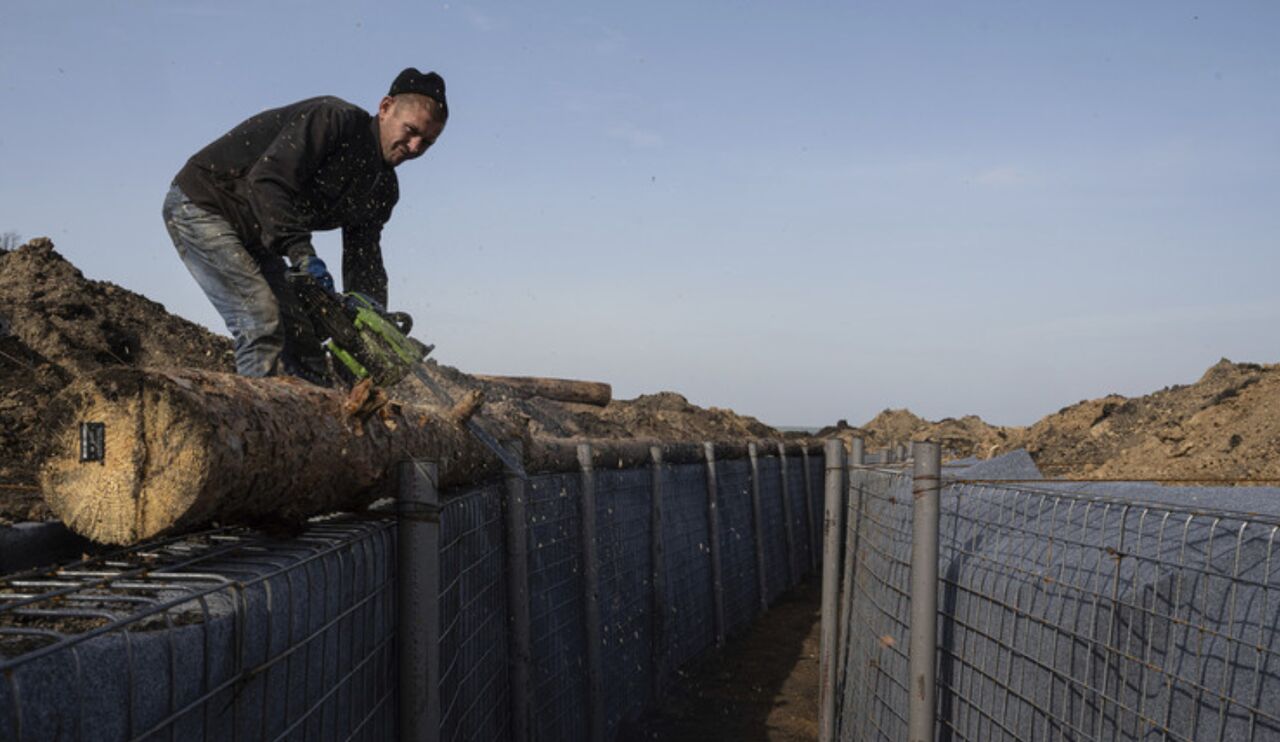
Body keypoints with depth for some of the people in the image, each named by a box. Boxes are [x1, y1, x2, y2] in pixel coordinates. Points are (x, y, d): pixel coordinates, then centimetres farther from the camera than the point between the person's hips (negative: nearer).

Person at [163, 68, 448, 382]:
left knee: (301, 338, 2)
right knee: (263, 323, -21)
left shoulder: (383, 190, 5)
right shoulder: (337, 119, -21)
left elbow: (364, 260, 1)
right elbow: (267, 180, -30)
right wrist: (302, 254, -35)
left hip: (252, 238, 9)